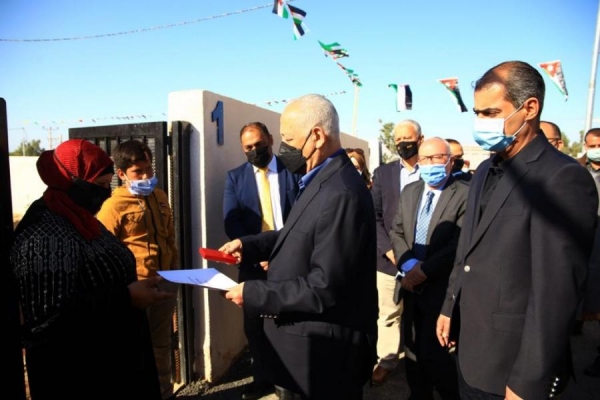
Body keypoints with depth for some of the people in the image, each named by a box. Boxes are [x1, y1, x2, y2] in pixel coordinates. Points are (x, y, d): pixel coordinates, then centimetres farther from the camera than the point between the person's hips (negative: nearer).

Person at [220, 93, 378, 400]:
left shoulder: (341, 194, -28)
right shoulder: (321, 180, 4)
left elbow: (324, 288, -28)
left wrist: (253, 294, -21)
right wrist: (249, 245, 3)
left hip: (323, 349, -9)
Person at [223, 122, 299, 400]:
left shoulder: (293, 170, -1)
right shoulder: (235, 177, 5)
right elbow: (231, 221, -4)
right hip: (254, 262, 2)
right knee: (254, 324, 13)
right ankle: (262, 378, 34)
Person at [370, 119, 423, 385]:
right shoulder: (382, 173, 7)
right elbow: (374, 216, 2)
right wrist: (389, 249, -10)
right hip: (388, 259, 2)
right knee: (388, 314, 11)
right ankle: (387, 360, 29)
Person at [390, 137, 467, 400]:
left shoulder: (465, 194, -13)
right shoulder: (409, 192, 8)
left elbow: (460, 244, -19)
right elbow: (396, 231, 6)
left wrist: (425, 270, -20)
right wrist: (407, 263, -10)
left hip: (441, 287, -6)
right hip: (411, 282, 6)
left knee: (433, 351, 2)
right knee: (413, 348, 19)